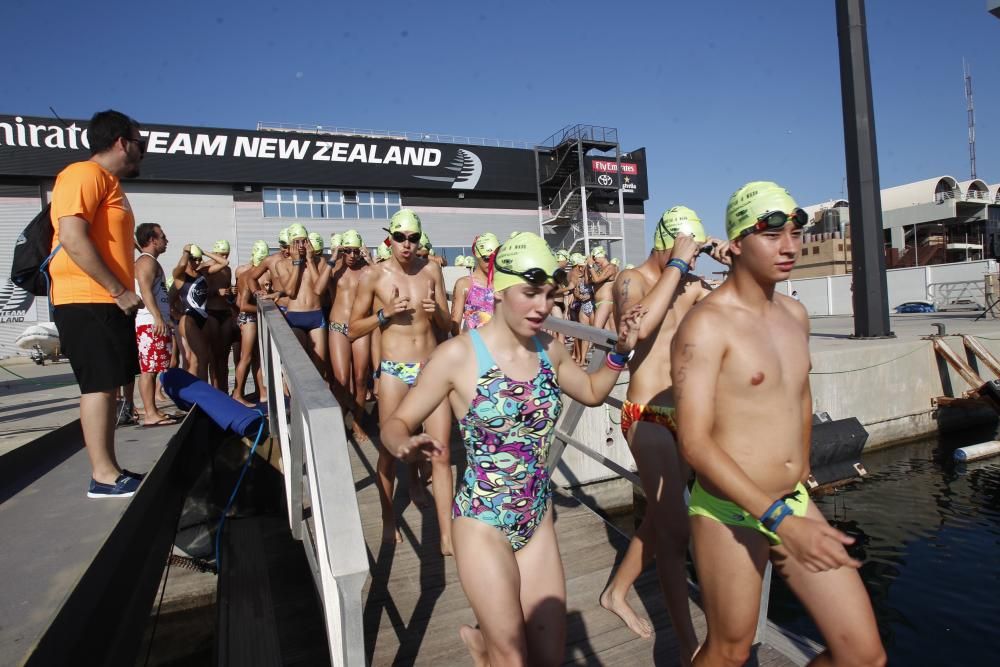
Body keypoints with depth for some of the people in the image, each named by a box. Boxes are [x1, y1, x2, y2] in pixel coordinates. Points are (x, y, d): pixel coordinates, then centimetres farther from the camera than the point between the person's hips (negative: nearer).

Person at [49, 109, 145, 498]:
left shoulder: (108, 182, 21)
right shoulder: (86, 174, -9)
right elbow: (73, 239, -20)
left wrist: (120, 294, 16)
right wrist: (120, 291, -19)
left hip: (107, 302, 10)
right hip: (87, 301, -10)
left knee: (109, 384, 9)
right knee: (99, 384, -8)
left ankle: (110, 468, 16)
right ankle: (103, 476, -1)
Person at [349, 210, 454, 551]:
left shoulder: (431, 270, 5)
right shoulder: (373, 276, -2)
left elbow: (447, 326, 10)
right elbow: (353, 329, 2)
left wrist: (437, 311, -11)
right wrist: (385, 313, -13)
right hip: (394, 371, -2)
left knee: (441, 453, 0)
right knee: (389, 450, 10)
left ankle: (447, 536, 8)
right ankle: (388, 520, 33)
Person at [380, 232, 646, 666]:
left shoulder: (550, 349, -3)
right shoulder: (458, 355, -19)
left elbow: (592, 393, 15)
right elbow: (395, 424, -12)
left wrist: (621, 351, -1)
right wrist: (405, 445, -34)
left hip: (539, 519, 5)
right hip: (483, 523, -5)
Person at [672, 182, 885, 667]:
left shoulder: (795, 314, 6)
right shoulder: (706, 324, -18)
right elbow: (694, 442, -23)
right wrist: (780, 519, -25)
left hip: (795, 504, 7)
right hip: (729, 514, -7)